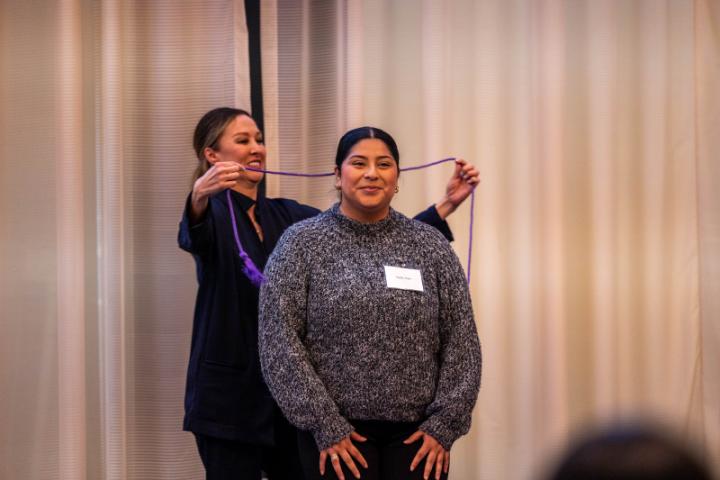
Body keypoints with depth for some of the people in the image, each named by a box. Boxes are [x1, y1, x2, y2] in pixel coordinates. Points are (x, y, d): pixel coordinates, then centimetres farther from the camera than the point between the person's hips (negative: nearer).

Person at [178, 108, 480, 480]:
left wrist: (446, 204, -6)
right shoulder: (213, 211, -5)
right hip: (229, 393, -6)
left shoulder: (285, 215, 11)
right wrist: (199, 196, -54)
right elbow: (192, 236, -31)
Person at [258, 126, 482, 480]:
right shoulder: (302, 242, -2)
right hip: (337, 434, -2)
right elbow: (279, 341, -7)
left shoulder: (431, 245, 5)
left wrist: (445, 424, -4)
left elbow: (461, 340, 4)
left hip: (418, 433, 2)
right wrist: (324, 425, -11)